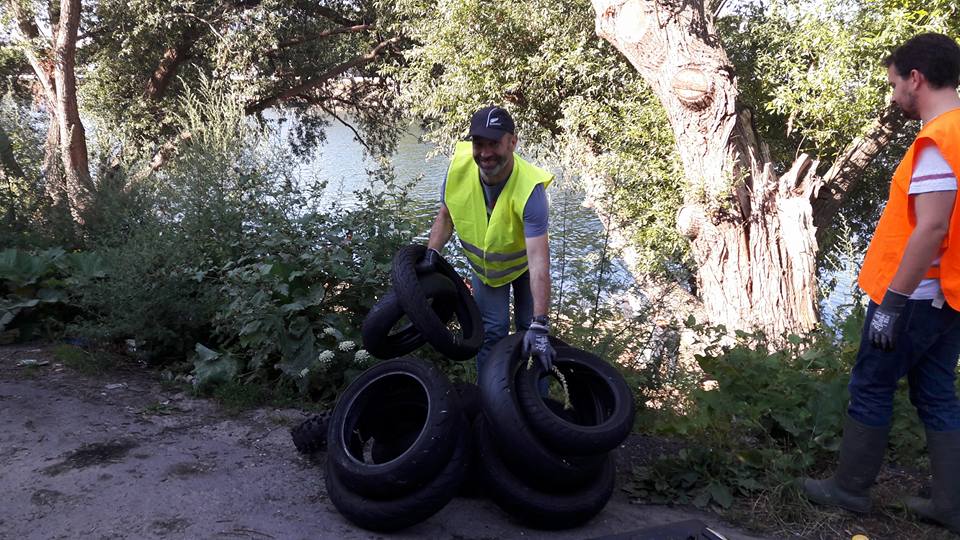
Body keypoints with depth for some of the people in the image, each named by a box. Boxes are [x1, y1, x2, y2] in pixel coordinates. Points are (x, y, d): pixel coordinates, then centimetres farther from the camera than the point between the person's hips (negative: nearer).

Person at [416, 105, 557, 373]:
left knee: (529, 327, 4)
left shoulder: (530, 190, -39)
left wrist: (539, 326, -47)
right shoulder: (459, 168, -27)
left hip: (523, 262, -2)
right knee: (492, 329, -1)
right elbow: (446, 216, -6)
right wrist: (431, 255, -19)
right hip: (483, 264, 2)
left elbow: (539, 262, -43)